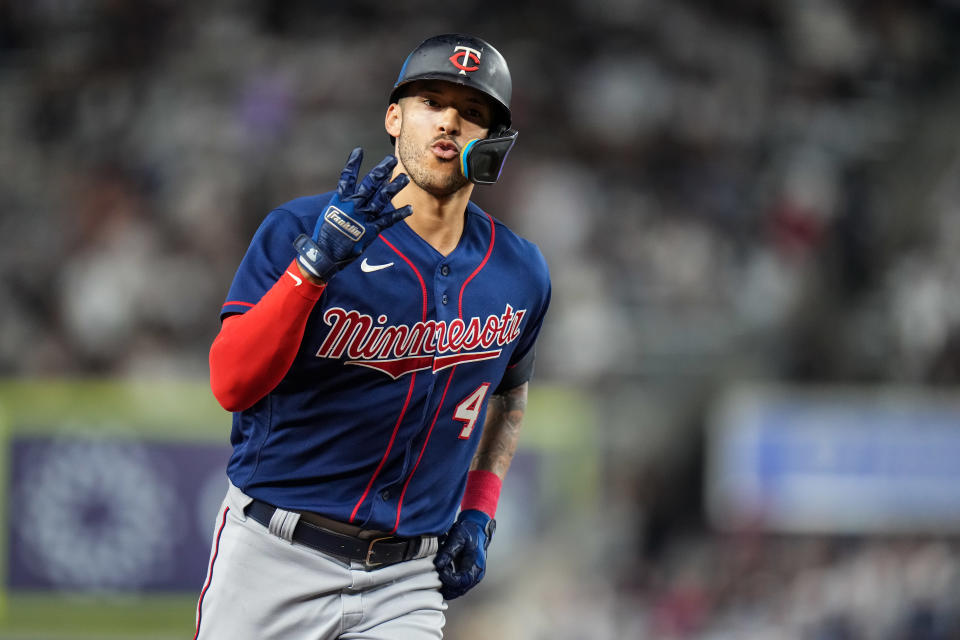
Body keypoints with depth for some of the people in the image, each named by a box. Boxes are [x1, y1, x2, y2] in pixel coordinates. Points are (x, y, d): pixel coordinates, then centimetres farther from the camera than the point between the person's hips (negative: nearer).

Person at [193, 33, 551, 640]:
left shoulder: (521, 275, 5)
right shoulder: (299, 228, -8)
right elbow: (231, 384, -18)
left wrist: (479, 510, 13)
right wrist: (316, 263, -28)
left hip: (405, 585, 3)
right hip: (273, 560, -2)